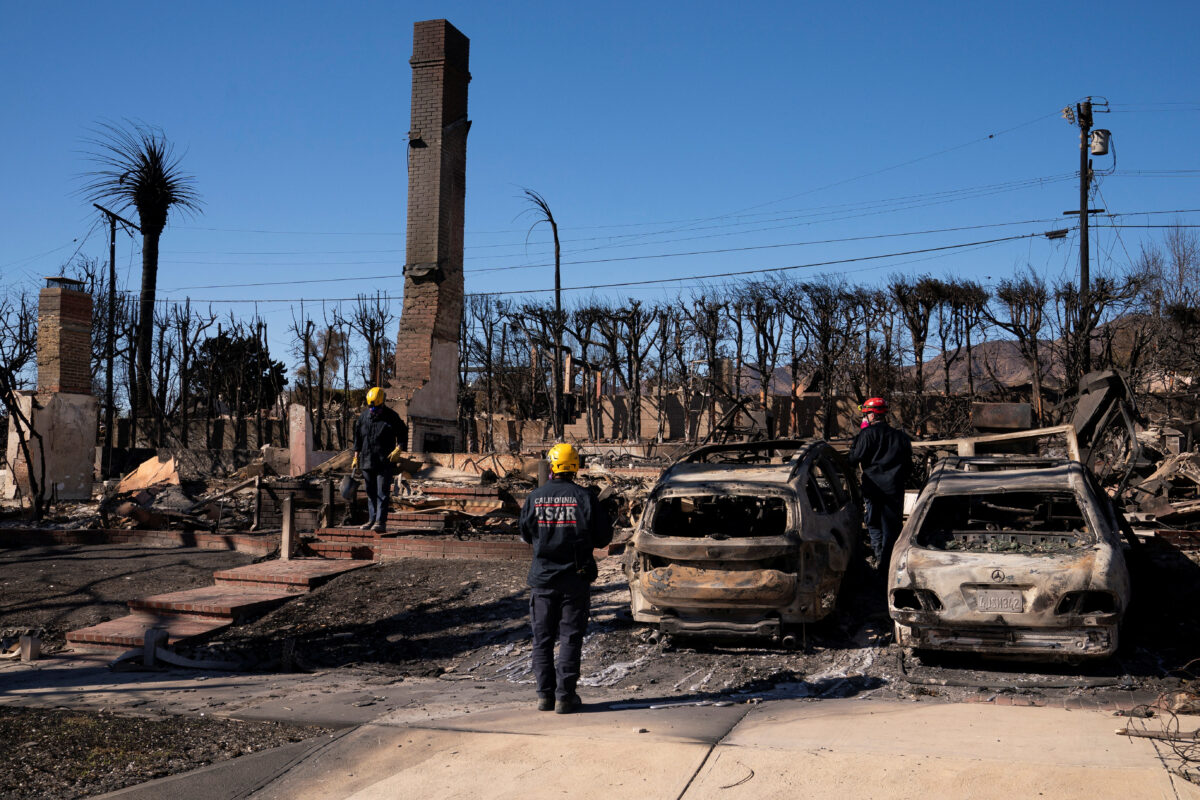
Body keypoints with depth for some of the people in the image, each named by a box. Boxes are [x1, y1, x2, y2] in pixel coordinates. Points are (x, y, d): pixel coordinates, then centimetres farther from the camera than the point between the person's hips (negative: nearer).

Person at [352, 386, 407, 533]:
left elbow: (403, 433, 1)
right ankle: (372, 520, 18)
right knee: (371, 493, 11)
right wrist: (356, 456, 14)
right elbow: (358, 437, 17)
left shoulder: (391, 417, -4)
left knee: (382, 492, -9)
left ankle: (381, 522, -11)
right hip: (367, 461, 5)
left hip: (385, 462, -5)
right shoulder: (363, 416, 8)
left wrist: (398, 450, -14)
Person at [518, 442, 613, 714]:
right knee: (570, 637, 4)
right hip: (575, 579, -1)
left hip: (542, 577, 1)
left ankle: (544, 694, 11)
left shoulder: (534, 497, -4)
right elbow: (604, 536, -3)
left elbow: (526, 534, 9)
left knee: (542, 638, 10)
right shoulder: (584, 497, -9)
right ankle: (565, 696, 3)